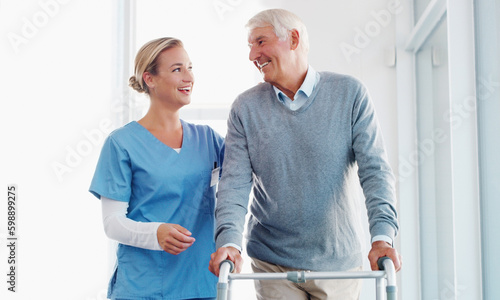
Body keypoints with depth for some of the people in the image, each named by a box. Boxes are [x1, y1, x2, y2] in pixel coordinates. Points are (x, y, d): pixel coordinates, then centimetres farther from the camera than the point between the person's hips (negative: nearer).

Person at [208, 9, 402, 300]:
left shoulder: (350, 93, -3)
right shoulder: (246, 108, 1)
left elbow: (375, 169, -9)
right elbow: (235, 181, -6)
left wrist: (382, 235, -23)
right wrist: (229, 240, -23)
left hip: (340, 259, 0)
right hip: (273, 262, 1)